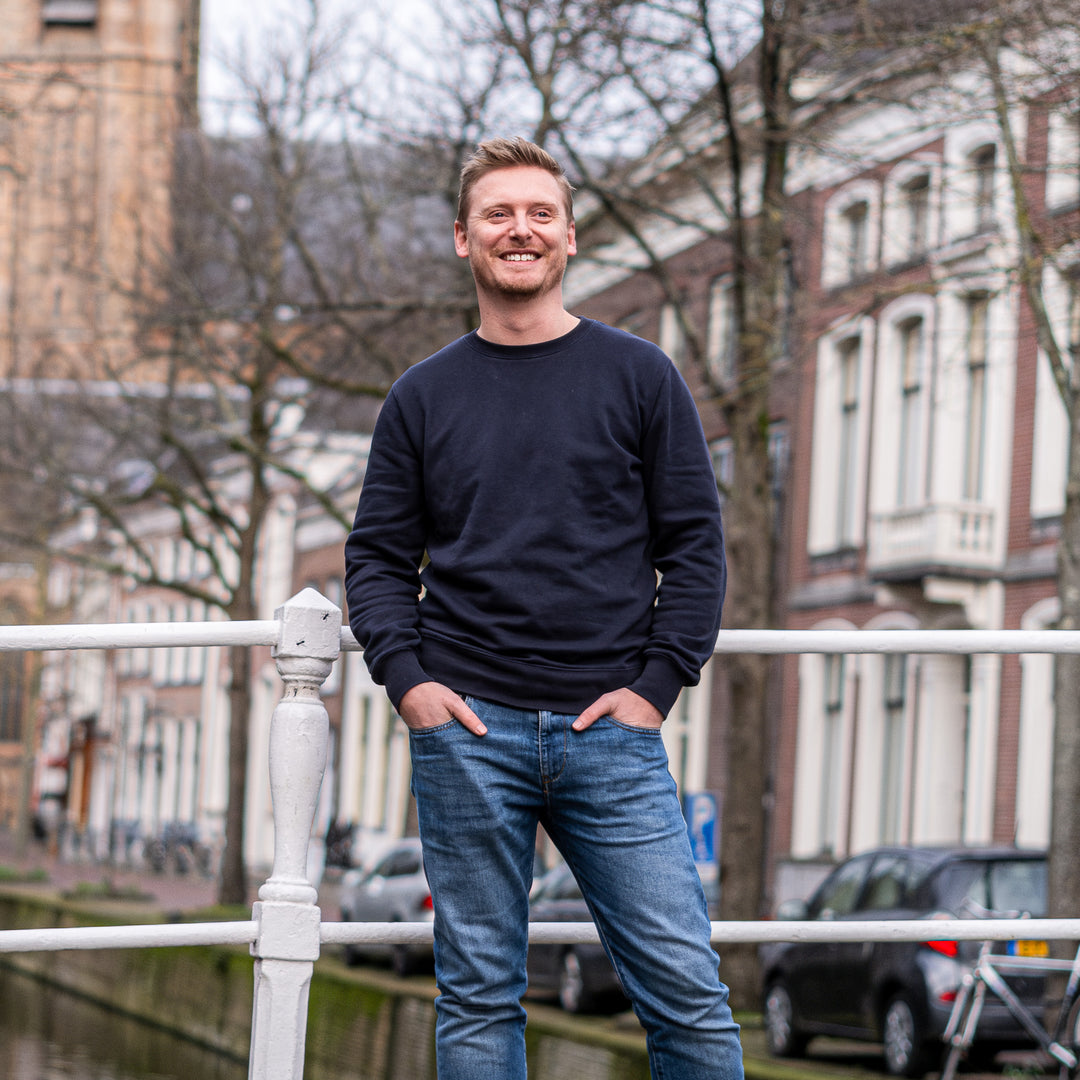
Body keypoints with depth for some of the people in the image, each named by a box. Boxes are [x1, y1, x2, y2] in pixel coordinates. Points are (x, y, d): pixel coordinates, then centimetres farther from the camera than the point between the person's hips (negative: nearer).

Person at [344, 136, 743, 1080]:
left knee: (686, 990, -5)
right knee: (478, 998, 4)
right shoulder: (424, 397, 11)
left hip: (611, 729, -1)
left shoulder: (639, 377, 7)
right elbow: (379, 557, 12)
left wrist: (657, 683, -5)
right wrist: (407, 677, -4)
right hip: (466, 729, 1)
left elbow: (695, 542, 6)